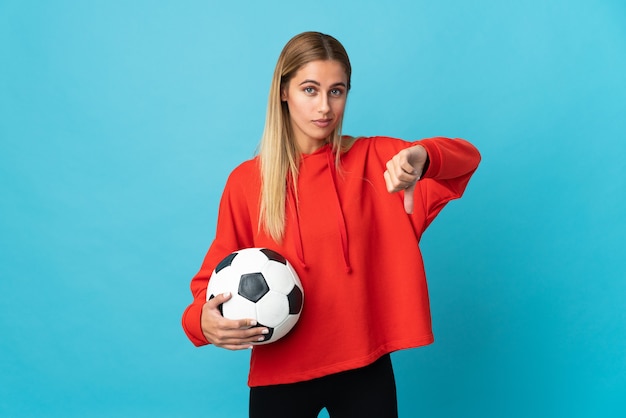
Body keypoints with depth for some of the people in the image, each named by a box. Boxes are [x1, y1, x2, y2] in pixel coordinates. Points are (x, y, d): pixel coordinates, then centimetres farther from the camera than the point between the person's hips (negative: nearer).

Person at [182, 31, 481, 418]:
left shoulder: (373, 159, -3)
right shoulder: (246, 181, -5)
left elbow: (468, 157, -12)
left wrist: (421, 157, -34)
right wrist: (204, 320, -22)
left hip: (365, 367, 1)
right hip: (281, 374, 0)